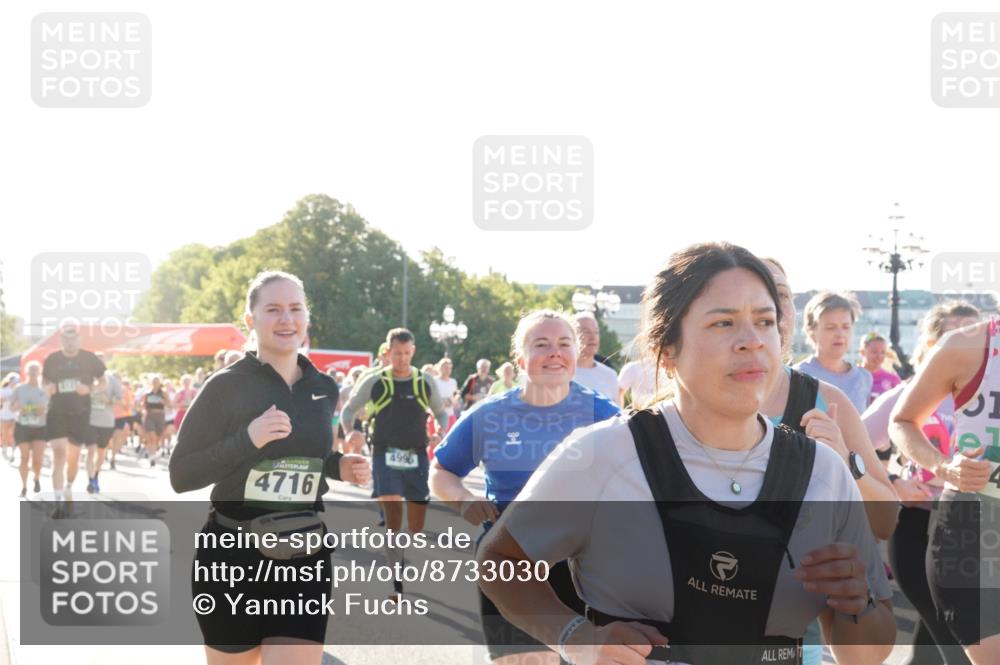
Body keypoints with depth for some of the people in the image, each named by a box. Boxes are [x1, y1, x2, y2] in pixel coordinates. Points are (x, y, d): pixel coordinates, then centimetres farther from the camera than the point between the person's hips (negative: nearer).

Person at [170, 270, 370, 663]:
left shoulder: (323, 389, 6)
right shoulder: (227, 386, -9)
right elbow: (181, 475, -11)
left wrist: (338, 467, 2)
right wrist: (248, 439, -22)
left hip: (304, 557, 3)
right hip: (231, 556, -3)